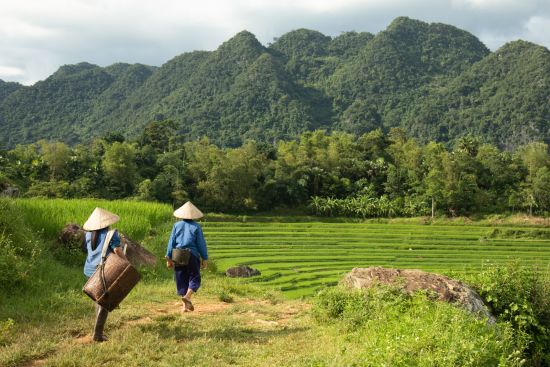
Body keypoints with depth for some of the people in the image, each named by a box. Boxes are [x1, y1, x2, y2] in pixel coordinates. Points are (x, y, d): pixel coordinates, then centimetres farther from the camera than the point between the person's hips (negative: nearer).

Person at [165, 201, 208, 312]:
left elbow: (171, 242, 4)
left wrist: (169, 258, 9)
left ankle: (185, 305, 11)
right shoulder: (196, 226, -3)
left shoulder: (177, 225, 4)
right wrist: (205, 259, 4)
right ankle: (187, 297, -18)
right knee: (194, 279, 6)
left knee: (181, 281, 10)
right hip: (192, 256, -3)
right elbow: (201, 244, -2)